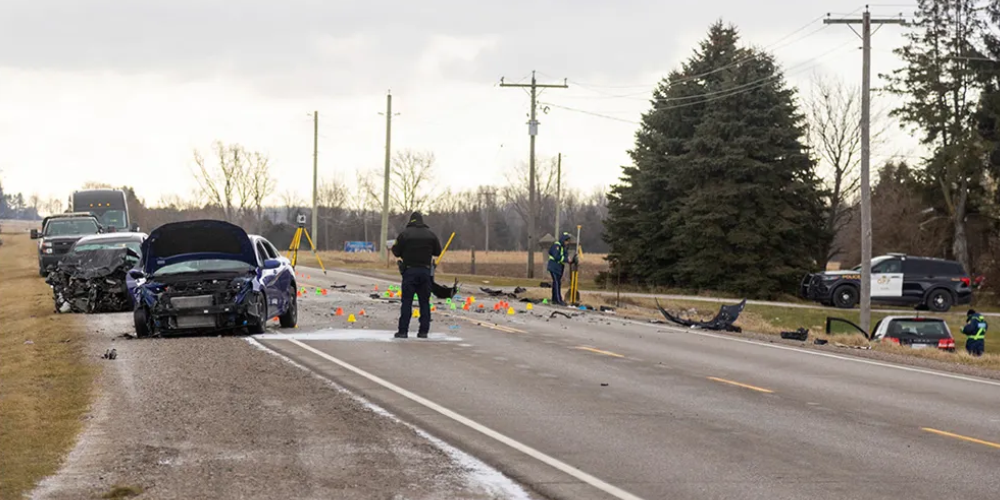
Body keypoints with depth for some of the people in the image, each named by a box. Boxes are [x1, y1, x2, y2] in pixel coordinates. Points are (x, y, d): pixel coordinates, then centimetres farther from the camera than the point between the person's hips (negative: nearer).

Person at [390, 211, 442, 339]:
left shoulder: (404, 234, -5)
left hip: (409, 271, -2)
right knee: (424, 301, 8)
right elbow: (437, 252, 11)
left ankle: (403, 330, -6)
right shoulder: (430, 234, 4)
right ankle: (424, 331, 6)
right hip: (425, 270, 2)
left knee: (407, 301, -2)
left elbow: (396, 252, -2)